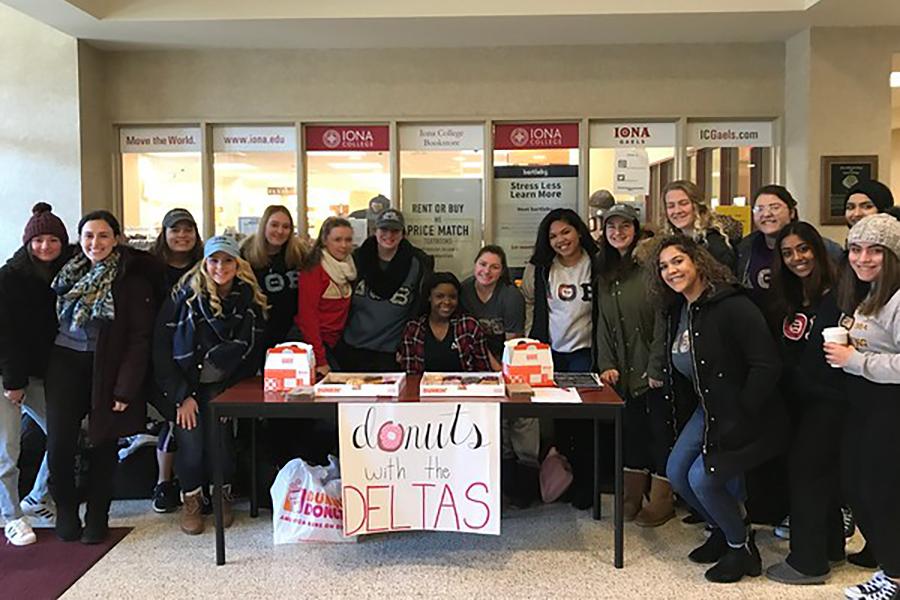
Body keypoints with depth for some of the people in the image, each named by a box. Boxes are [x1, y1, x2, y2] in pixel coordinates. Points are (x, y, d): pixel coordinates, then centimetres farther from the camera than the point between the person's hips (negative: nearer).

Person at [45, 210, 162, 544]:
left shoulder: (132, 281, -7)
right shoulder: (69, 273, 7)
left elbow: (140, 338, -9)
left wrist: (125, 388, -15)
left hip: (106, 367, -3)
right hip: (64, 363, 3)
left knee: (103, 443, 6)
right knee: (59, 443, -3)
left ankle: (97, 517, 21)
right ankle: (65, 513, 19)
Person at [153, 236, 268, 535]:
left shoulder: (250, 301, -1)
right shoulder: (184, 296, -7)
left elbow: (254, 355, 5)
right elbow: (161, 349, -8)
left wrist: (228, 391, -6)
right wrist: (182, 396, -14)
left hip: (222, 385, 1)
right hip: (184, 383, -1)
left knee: (218, 431, -20)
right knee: (191, 440, -18)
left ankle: (223, 494, 5)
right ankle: (191, 499, 7)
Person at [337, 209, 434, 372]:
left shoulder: (416, 264, -6)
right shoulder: (358, 258, 1)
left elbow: (421, 309, 2)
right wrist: (338, 342, 8)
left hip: (389, 354, -2)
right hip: (350, 349, 2)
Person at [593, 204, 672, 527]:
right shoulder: (604, 274, 13)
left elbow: (663, 318, -14)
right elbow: (603, 323, 12)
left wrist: (657, 367, -16)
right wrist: (606, 364, 1)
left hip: (653, 367, -6)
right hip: (624, 370, 6)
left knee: (661, 430, 3)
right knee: (631, 430, 12)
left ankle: (662, 499, 15)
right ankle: (632, 496, 23)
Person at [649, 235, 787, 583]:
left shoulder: (732, 306, -21)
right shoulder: (677, 312, 6)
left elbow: (766, 367, -25)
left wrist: (739, 420, -22)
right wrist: (685, 405, 9)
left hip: (747, 417, -8)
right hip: (708, 411, 9)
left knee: (702, 477, -16)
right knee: (676, 473, 5)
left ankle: (741, 546, 12)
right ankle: (724, 529, 31)